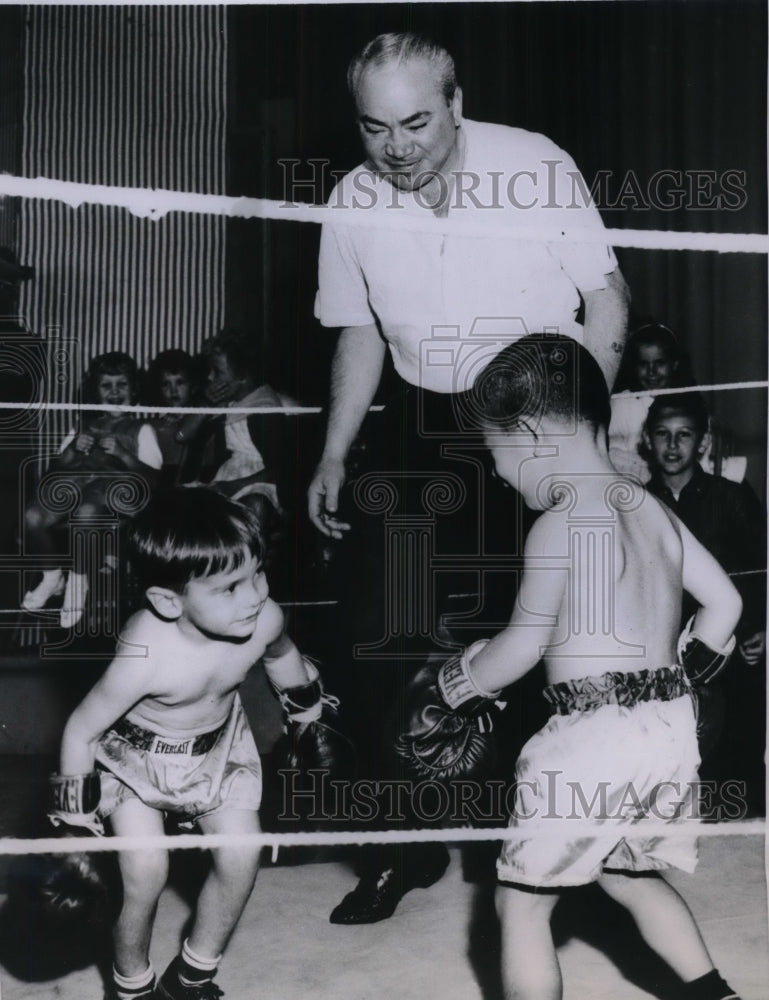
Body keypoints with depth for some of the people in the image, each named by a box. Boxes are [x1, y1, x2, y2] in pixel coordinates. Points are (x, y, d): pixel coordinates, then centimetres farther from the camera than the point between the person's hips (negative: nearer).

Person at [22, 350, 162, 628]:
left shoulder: (141, 429, 20)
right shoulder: (84, 425, 30)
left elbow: (152, 476, 5)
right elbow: (55, 468, 24)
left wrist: (120, 453, -7)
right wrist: (73, 450, 4)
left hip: (114, 482, -4)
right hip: (75, 478, 4)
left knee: (84, 514, -41)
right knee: (32, 517, -29)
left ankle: (77, 582, -18)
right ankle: (52, 576, -3)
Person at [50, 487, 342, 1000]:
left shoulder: (264, 619, -25)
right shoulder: (146, 658, -39)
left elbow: (281, 654, 3)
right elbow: (81, 729, -22)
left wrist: (305, 702, 21)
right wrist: (75, 819, -13)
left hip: (218, 748, 4)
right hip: (137, 758, -4)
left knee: (241, 857, -1)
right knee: (146, 872, -14)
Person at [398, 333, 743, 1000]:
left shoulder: (560, 522, -14)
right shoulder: (650, 508, 8)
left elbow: (524, 645, -10)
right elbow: (725, 603, 13)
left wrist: (445, 693, 4)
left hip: (592, 739, -8)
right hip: (670, 726, 8)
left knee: (520, 901, 6)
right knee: (630, 874, 29)